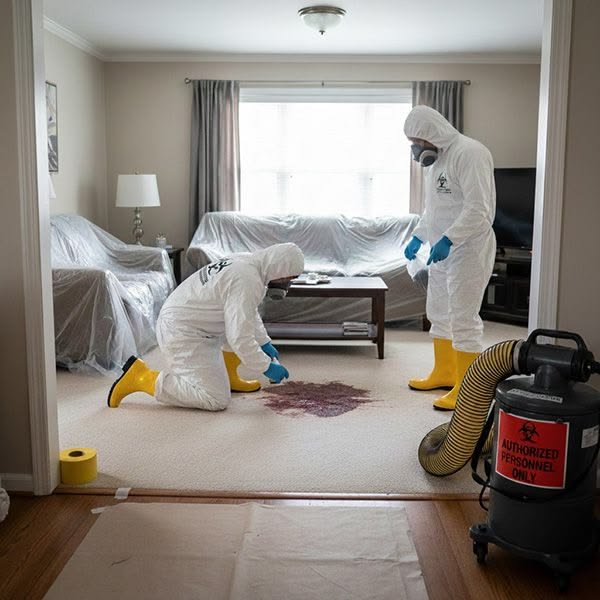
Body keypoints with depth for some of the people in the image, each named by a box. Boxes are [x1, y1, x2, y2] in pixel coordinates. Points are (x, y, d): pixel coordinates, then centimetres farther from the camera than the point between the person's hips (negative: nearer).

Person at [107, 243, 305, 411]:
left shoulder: (247, 262, 7)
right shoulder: (247, 282, -24)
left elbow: (248, 313, 24)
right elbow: (240, 338, -27)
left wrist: (264, 342, 22)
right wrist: (266, 367, -14)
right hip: (183, 334, -10)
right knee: (217, 400, -14)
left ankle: (227, 376, 21)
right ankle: (142, 376, -8)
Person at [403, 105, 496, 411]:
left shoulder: (469, 153, -16)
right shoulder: (436, 158, 15)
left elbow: (478, 208, -24)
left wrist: (448, 239, -31)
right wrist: (418, 236, 16)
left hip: (468, 249, -10)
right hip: (442, 248, 10)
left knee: (464, 318, -7)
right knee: (439, 312, 17)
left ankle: (466, 389, 1)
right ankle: (444, 372, 31)